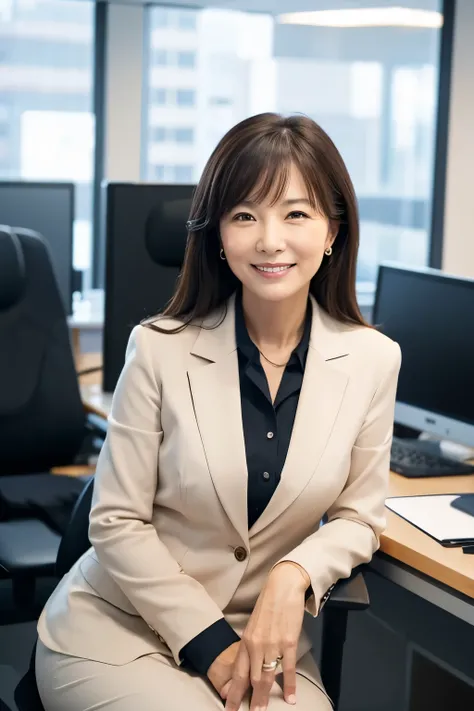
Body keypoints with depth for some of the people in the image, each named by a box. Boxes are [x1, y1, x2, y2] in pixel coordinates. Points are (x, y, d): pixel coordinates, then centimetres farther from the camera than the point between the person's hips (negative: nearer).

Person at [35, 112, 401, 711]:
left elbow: (357, 516, 4)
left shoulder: (372, 359, -5)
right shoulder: (160, 350, -12)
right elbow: (117, 524, -9)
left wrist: (295, 574, -16)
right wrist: (212, 644, -14)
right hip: (117, 626, -2)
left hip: (264, 638, 3)